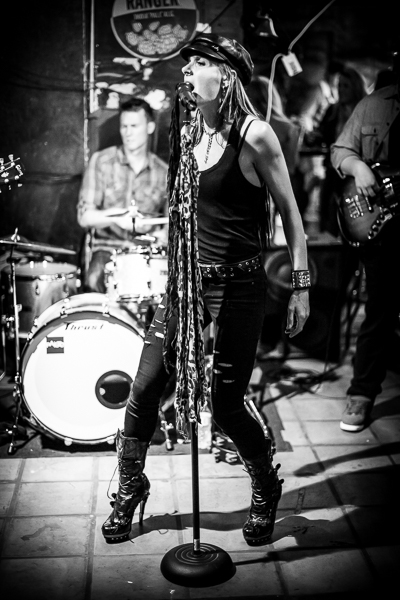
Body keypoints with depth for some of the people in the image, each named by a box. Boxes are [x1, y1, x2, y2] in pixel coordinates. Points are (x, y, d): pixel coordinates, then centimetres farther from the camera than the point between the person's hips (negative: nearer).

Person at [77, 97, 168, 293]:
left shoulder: (163, 172, 6)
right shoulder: (101, 161, 1)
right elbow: (84, 217, -2)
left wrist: (164, 235, -8)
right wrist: (116, 217, -20)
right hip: (109, 248, -2)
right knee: (94, 281, -31)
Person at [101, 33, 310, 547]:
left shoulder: (253, 135, -9)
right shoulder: (185, 133, 10)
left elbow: (290, 213, -6)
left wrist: (301, 286, -8)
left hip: (238, 287, -5)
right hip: (185, 279, 6)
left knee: (225, 405, 0)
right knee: (144, 386, 3)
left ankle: (267, 490, 28)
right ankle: (130, 487, 26)